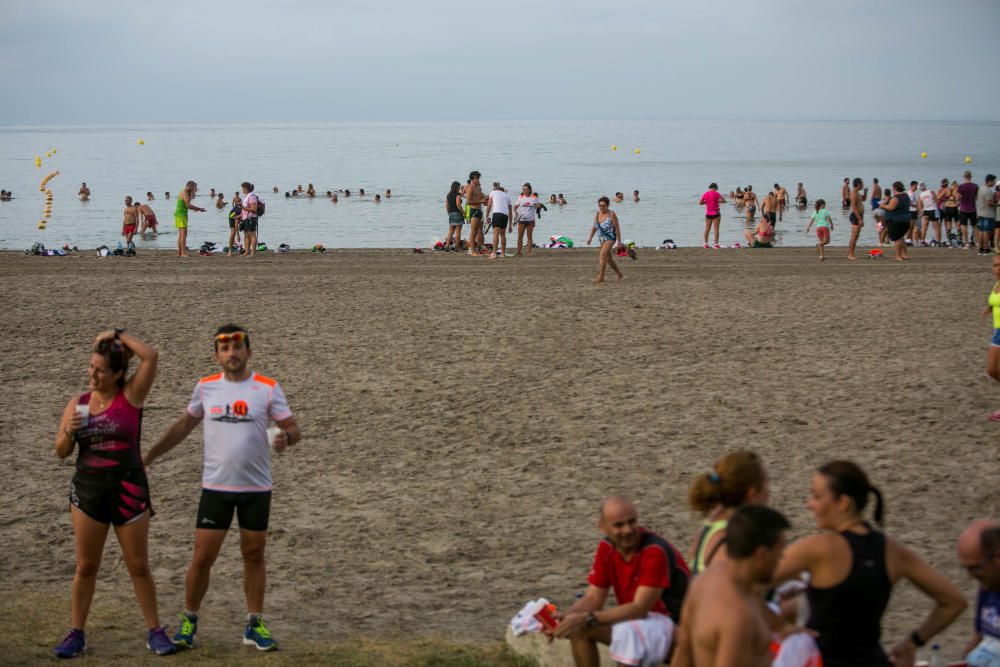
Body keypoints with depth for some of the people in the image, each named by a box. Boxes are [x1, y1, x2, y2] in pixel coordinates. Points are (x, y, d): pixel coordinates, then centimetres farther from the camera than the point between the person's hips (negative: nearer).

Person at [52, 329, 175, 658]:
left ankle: (155, 631, 17)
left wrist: (119, 334, -10)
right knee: (86, 567, 8)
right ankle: (77, 634, 18)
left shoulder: (131, 394, -5)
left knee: (139, 566, 6)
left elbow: (151, 356, -19)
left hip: (128, 491, -2)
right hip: (88, 489, 2)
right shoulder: (77, 403, 2)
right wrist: (69, 431, -17)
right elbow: (61, 452, 3)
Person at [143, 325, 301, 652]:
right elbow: (184, 425, 16)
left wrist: (285, 437, -29)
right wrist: (150, 455, 15)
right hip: (215, 487, 1)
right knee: (202, 557, 1)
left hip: (256, 488, -1)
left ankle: (254, 625, 19)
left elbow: (293, 429, -5)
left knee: (254, 556, 8)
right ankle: (188, 622, 17)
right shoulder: (205, 387, 2)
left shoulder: (268, 388, -5)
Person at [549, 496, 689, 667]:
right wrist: (564, 617, -21)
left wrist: (587, 618, -33)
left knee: (626, 632, -35)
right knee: (579, 628, -10)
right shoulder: (606, 548, -2)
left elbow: (639, 608, -27)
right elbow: (593, 598, 0)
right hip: (636, 619, 7)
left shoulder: (655, 552, -25)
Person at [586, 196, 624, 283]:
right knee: (608, 258, 16)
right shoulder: (597, 214, 2)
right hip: (602, 239, 8)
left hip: (610, 238, -8)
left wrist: (618, 241, -13)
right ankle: (619, 275, 33)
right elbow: (594, 227, 13)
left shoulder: (611, 214, -16)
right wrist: (590, 238, 6)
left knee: (602, 255, -21)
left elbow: (617, 228, -13)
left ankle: (600, 277, -21)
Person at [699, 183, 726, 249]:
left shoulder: (705, 194, 1)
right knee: (716, 229, -1)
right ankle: (716, 244, -3)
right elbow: (724, 201, -9)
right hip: (716, 214, -4)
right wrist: (717, 201, 4)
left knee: (707, 228, 11)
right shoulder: (716, 193, -11)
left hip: (708, 214, 4)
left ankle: (705, 244, 12)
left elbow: (699, 203, 3)